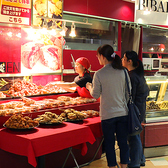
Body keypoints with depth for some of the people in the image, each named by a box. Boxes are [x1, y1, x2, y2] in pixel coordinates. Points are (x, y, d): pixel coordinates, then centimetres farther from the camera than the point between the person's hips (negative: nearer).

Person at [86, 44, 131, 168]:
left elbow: (95, 95, -4)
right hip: (123, 112, 3)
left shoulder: (99, 74, -12)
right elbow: (128, 92, 5)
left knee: (109, 143, 10)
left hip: (108, 114, -3)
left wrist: (89, 87, 16)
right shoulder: (123, 72, -1)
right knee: (123, 142, 13)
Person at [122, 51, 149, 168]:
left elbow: (130, 98, -21)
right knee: (135, 135, 20)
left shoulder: (132, 76, -21)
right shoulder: (139, 73, 9)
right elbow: (146, 91, 17)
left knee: (133, 137, 2)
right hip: (141, 107, 10)